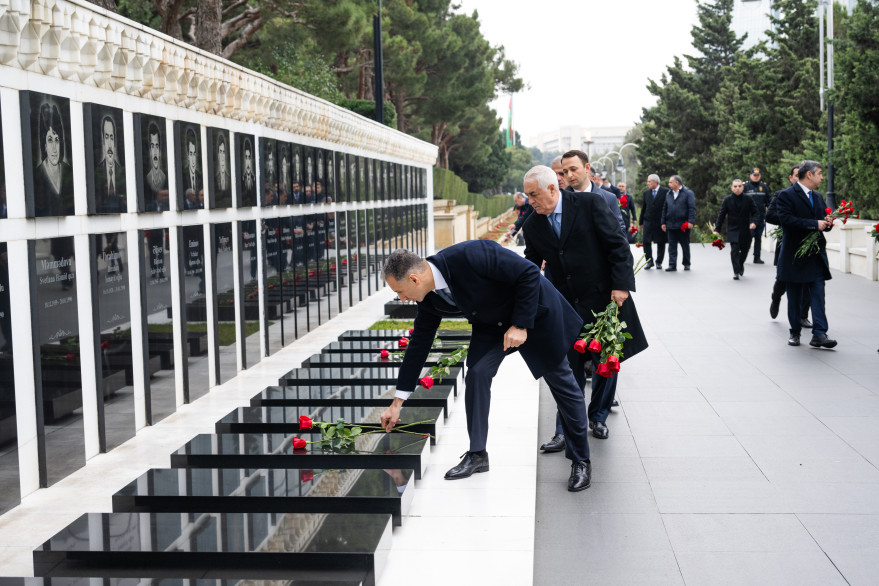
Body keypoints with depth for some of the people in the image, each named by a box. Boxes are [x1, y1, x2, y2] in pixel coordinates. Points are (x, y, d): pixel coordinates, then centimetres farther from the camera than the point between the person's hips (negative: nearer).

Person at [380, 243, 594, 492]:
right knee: (476, 374, -12)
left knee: (561, 382, 4)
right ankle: (477, 455, -1)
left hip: (534, 310, -6)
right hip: (491, 323, 6)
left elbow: (529, 272, -29)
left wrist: (520, 325, -27)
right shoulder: (429, 300, -12)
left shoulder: (468, 256, -37)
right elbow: (418, 345, -1)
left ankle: (581, 460, 17)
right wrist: (397, 403, 2)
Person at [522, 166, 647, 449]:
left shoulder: (590, 204, -10)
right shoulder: (533, 225, 2)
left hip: (603, 299, -2)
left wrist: (621, 285, -15)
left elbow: (617, 245, -9)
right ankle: (565, 431, 11)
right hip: (566, 306, 3)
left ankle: (598, 417, 29)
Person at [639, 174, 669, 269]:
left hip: (661, 222, -3)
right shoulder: (645, 193, 9)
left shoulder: (665, 192, -4)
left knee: (661, 243, 5)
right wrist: (640, 222, 11)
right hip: (648, 221, 3)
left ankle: (659, 262, 17)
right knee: (646, 241, -3)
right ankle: (649, 261, 9)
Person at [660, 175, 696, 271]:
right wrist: (663, 222, 10)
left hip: (683, 225, -4)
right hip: (671, 225, 4)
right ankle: (672, 264, 2)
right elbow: (664, 209, 16)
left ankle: (686, 264, 18)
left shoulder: (688, 193, -3)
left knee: (685, 245, 7)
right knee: (672, 246, 1)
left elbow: (692, 208, -8)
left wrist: (690, 221, -17)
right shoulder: (668, 194, 13)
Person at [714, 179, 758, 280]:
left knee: (744, 250, 11)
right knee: (734, 251, -13)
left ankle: (740, 265, 40)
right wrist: (716, 229, -3)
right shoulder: (727, 200, -1)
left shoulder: (748, 199, 0)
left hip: (745, 230, 2)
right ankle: (736, 272, -7)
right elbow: (721, 215, 1)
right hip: (733, 230, -2)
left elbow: (754, 212, 6)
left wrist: (753, 222, -15)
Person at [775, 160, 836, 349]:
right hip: (794, 255, -5)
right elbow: (785, 220, -22)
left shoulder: (818, 197, 16)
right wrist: (814, 224, -22)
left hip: (816, 255, 5)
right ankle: (795, 332, 19)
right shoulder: (787, 195, -8)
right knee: (794, 298, 6)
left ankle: (819, 334, -9)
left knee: (818, 294, -6)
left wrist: (826, 223, -1)